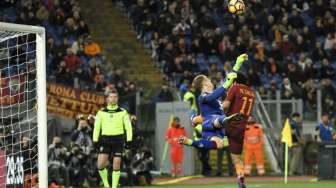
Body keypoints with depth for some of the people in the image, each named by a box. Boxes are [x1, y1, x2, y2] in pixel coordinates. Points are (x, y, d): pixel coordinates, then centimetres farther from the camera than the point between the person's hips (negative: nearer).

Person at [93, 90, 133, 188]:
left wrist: (129, 140, -4)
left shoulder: (123, 112, 4)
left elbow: (128, 127, 4)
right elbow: (96, 127, 9)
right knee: (100, 164, -12)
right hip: (105, 139, 1)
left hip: (118, 140, -1)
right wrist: (95, 140, 2)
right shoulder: (101, 112, 7)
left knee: (116, 166, -4)